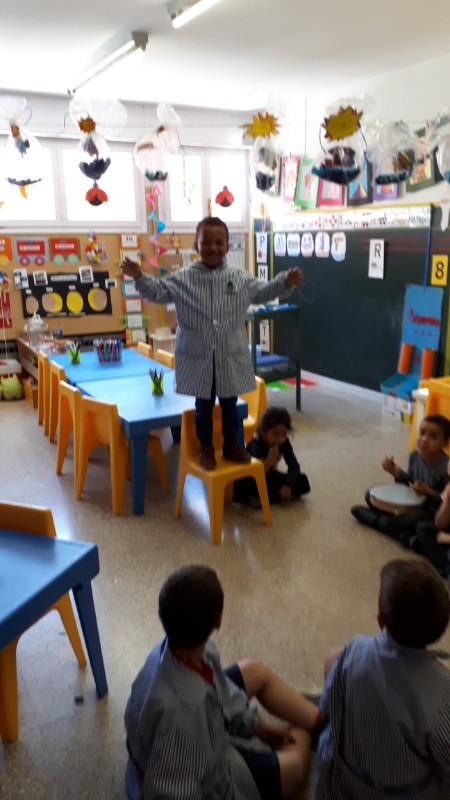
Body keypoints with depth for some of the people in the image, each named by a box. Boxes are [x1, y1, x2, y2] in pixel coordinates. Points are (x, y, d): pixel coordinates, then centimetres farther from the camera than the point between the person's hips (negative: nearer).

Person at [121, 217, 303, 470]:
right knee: (203, 405, 11)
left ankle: (232, 444, 32)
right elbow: (158, 291, -1)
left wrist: (286, 282, -3)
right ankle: (206, 448, 28)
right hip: (198, 357, -1)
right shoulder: (183, 278, -3)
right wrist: (140, 277, -18)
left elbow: (263, 291, 12)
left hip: (231, 356, 2)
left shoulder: (240, 277, 3)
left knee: (230, 404, 14)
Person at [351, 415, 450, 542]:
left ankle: (373, 518, -9)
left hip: (433, 513, -7)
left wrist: (429, 492, -33)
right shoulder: (415, 455, -7)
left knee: (408, 519, -37)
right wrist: (396, 471, -6)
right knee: (372, 495, 4)